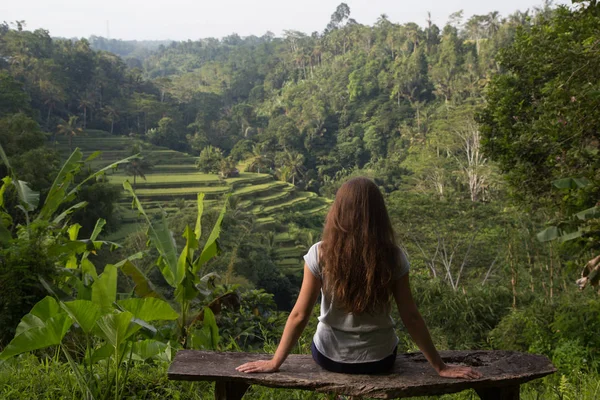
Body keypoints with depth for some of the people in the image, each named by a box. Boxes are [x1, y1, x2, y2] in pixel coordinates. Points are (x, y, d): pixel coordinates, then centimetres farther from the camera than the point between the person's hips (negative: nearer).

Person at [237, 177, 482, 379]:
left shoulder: (320, 254, -18)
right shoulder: (393, 257, -16)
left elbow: (299, 316, -15)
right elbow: (411, 318, -13)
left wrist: (274, 363, -5)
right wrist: (440, 367, -3)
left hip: (330, 358, 0)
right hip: (378, 360, 1)